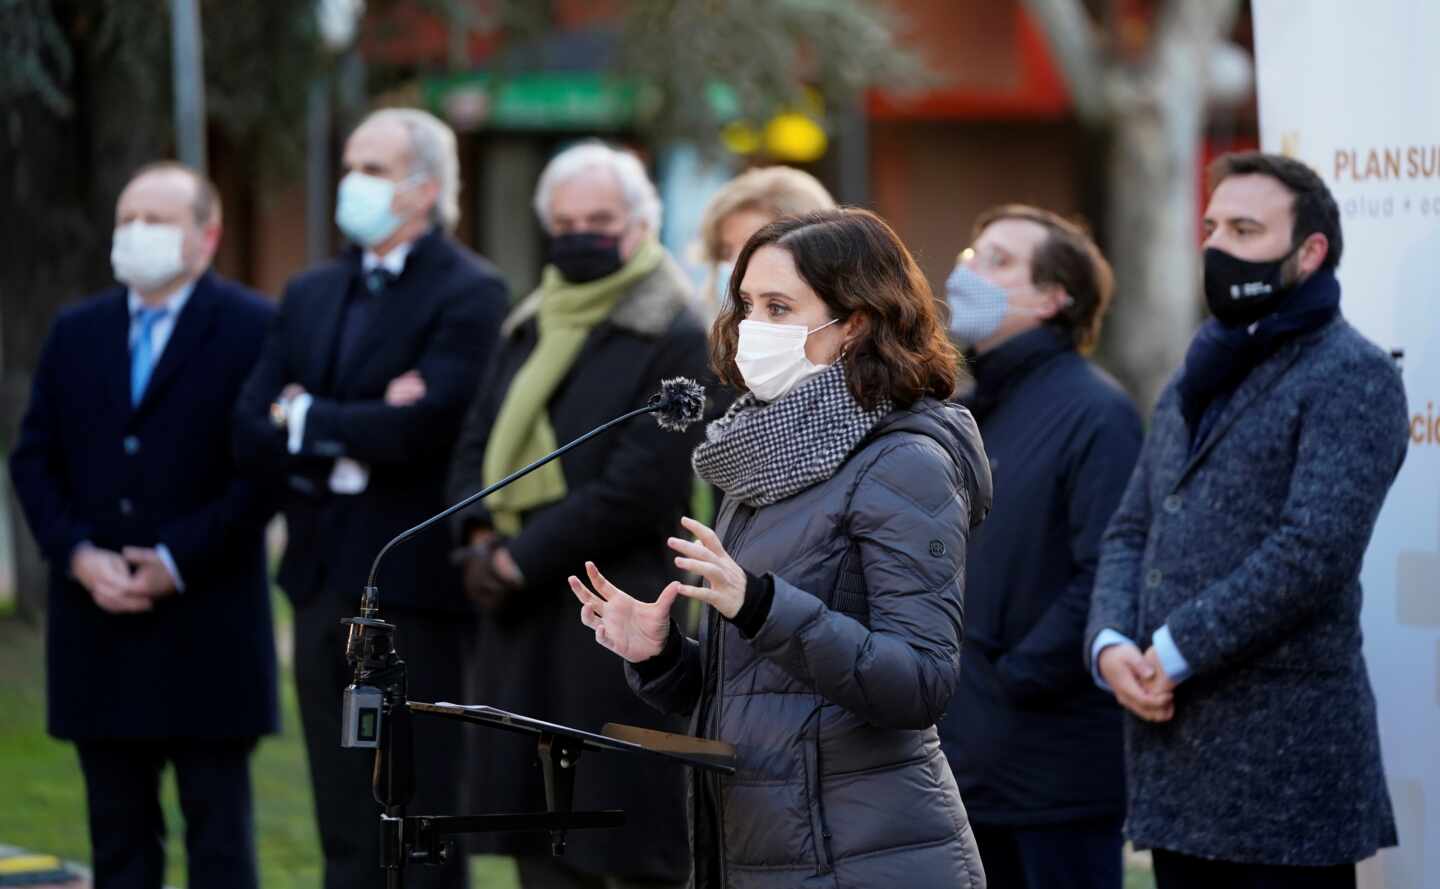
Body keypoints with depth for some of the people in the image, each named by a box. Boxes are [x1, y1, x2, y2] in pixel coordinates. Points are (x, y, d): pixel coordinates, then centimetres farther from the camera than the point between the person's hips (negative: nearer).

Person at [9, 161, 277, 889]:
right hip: (98, 625, 5)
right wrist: (78, 555, -6)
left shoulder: (253, 330, -3)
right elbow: (33, 456, 10)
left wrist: (176, 561, -13)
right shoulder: (76, 332, 13)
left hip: (206, 630, -5)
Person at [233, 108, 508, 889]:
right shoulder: (310, 294, 15)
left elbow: (423, 425, -20)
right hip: (324, 583, 7)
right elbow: (252, 428, 6)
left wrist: (307, 420, -5)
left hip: (413, 586, -7)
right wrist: (347, 445, -11)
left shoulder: (469, 293, -8)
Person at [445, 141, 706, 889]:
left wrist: (521, 557, -13)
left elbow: (639, 489, -15)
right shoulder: (529, 329, 17)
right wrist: (480, 534, -5)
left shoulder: (675, 341, -9)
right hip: (521, 623, 8)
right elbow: (477, 443, 15)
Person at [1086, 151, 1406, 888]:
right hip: (1175, 764, 8)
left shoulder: (1352, 377, -6)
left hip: (1284, 764, -7)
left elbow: (1314, 549, -17)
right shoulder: (1195, 380, 20)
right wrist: (1111, 645, -3)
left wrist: (1172, 654, -15)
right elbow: (1130, 532, 17)